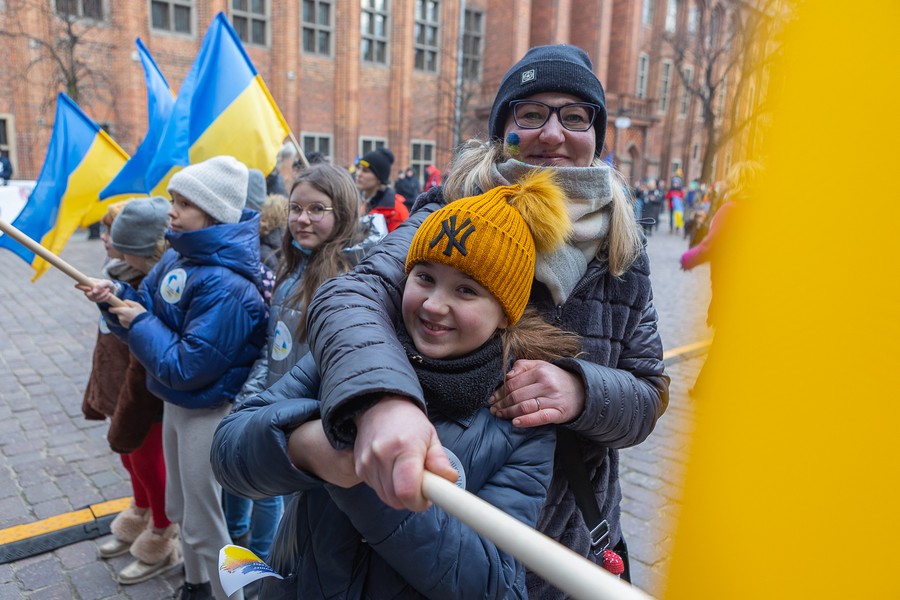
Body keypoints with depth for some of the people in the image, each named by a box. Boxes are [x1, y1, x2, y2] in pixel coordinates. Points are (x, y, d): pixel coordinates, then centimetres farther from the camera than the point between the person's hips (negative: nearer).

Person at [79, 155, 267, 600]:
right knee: (180, 507, 26)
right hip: (174, 402, 9)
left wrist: (139, 324, -17)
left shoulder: (227, 285, -29)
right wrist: (115, 297, -9)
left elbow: (186, 368, -27)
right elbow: (151, 311, 9)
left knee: (202, 521, 8)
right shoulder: (177, 256, -1)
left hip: (208, 411, -9)